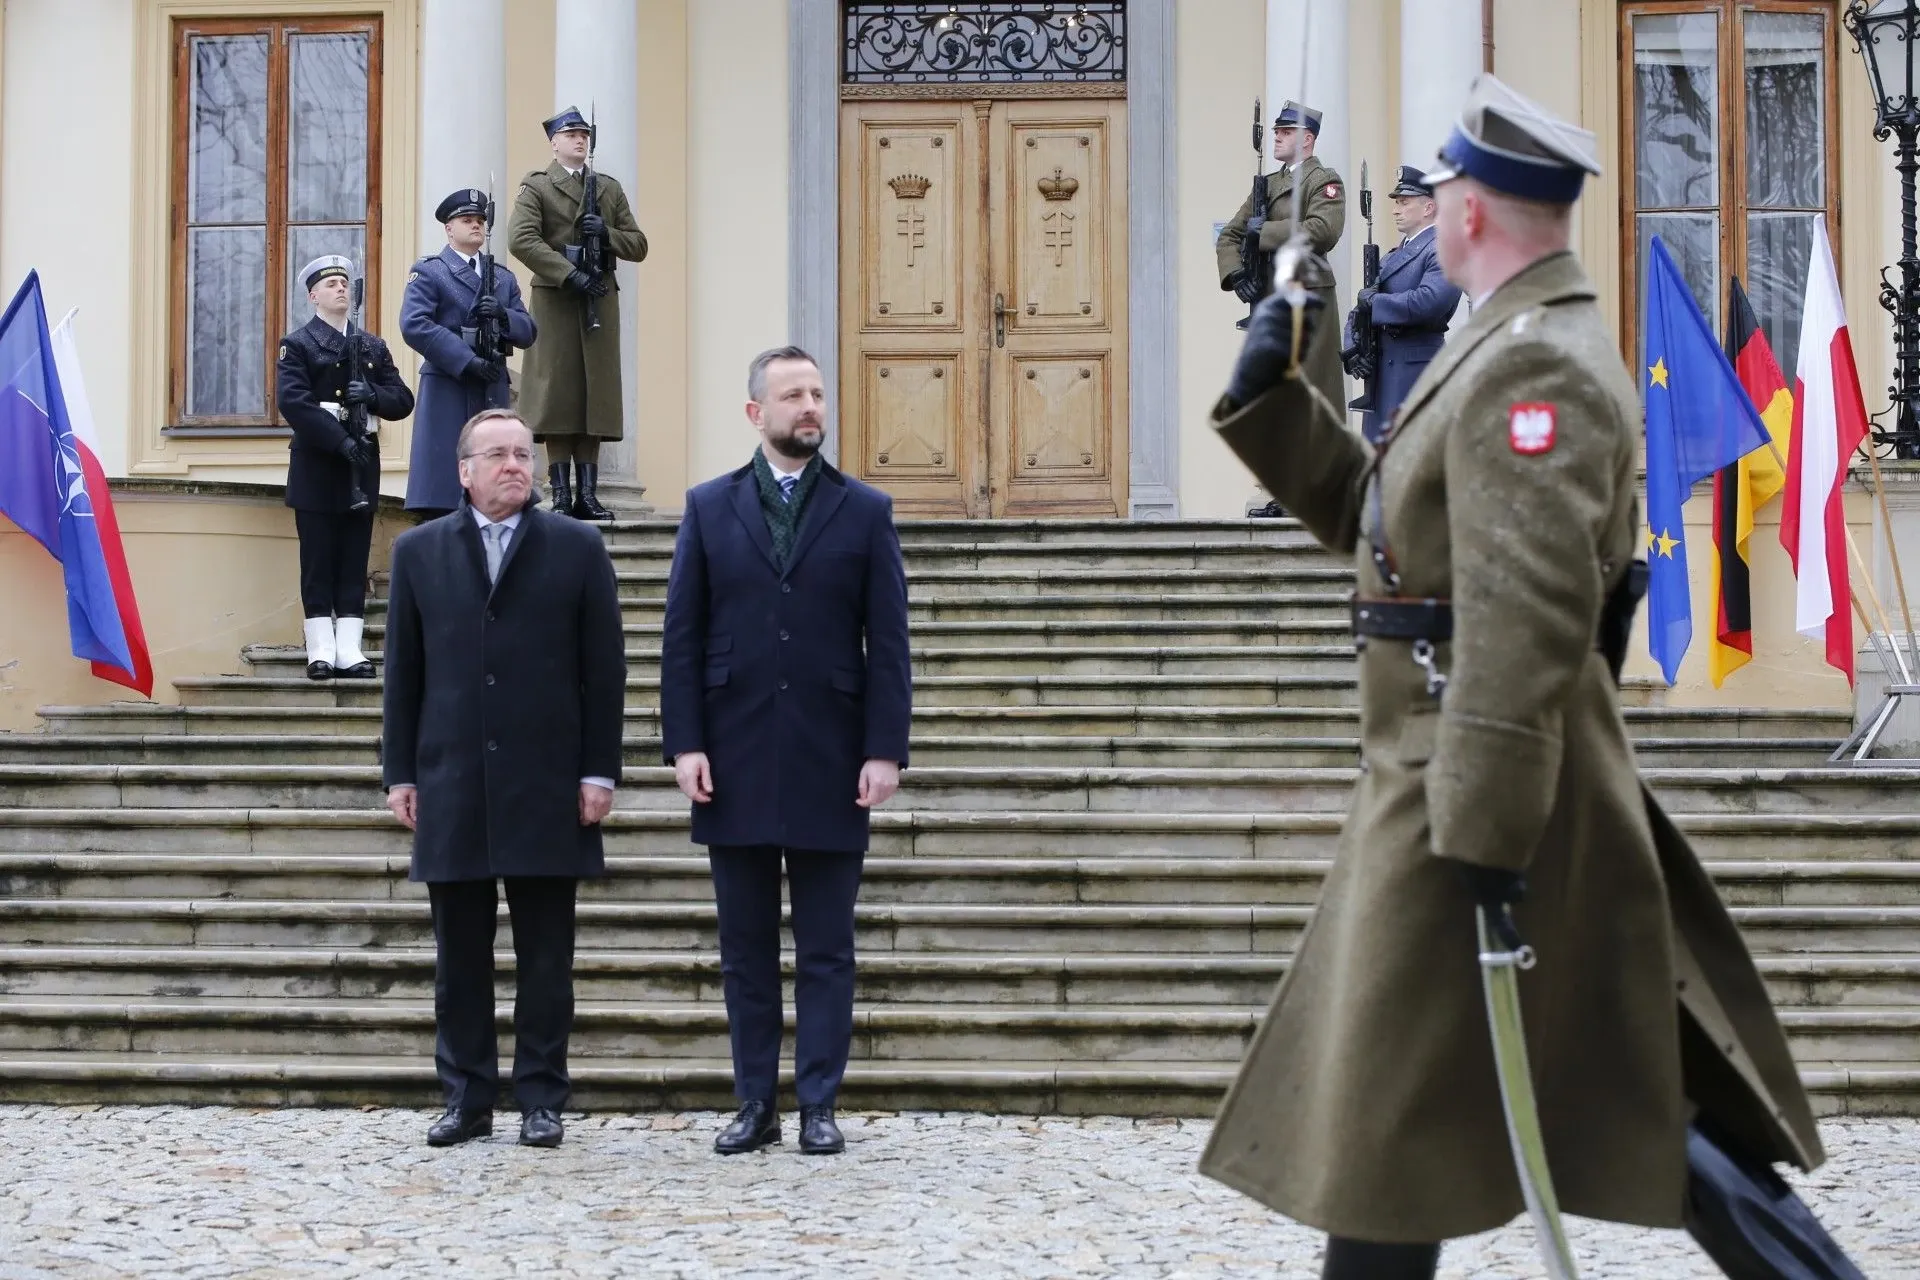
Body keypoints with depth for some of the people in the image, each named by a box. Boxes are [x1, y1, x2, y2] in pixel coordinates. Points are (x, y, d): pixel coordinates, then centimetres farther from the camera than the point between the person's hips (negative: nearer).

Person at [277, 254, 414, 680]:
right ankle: (322, 649, 2)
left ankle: (349, 649, 4)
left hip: (361, 465, 4)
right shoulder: (297, 345, 2)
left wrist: (373, 395, -12)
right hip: (316, 467, -4)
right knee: (319, 562, -1)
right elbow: (293, 402, -13)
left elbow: (403, 400, 10)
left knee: (355, 562, 3)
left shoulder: (373, 346, 16)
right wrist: (341, 441, -20)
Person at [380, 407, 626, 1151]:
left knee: (545, 955, 3)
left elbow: (604, 669, 2)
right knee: (459, 954, 6)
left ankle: (541, 1099, 11)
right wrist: (400, 773, 3)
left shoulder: (577, 549, 4)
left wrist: (600, 770, -3)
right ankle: (467, 1098, 15)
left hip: (547, 785, -1)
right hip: (451, 785, 2)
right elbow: (403, 671, 9)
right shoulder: (419, 552, 9)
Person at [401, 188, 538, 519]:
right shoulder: (428, 272, 3)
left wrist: (504, 315, -10)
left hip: (494, 393, 5)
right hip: (447, 391, -5)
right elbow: (414, 325, -12)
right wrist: (468, 361, -18)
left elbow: (528, 332, 14)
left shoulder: (504, 279, 21)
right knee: (443, 498, -8)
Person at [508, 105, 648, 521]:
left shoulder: (610, 189, 18)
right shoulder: (536, 186, 4)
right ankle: (561, 494, -3)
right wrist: (571, 275, -17)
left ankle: (587, 494, 3)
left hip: (600, 299, 4)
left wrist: (607, 233, -5)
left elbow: (639, 245, 16)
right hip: (555, 300, -4)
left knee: (596, 393, 0)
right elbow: (521, 239, -11)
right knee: (557, 393, -6)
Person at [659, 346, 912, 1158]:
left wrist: (886, 750, -8)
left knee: (826, 952, 4)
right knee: (745, 951, 8)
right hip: (735, 763, 1)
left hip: (829, 764, -1)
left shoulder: (865, 510, 4)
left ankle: (819, 1107, 11)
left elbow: (888, 642, 0)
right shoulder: (709, 507, 6)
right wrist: (684, 743, -5)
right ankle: (755, 1105, 16)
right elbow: (682, 637, 4)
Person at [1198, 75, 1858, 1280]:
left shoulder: (1532, 363, -18)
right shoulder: (1522, 344, 16)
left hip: (1482, 786, -10)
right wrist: (1272, 395, 12)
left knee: (1395, 1113, 0)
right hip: (1464, 772, 10)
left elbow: (1528, 614, -26)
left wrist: (1484, 828, -28)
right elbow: (1381, 516, 22)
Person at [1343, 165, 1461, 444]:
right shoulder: (1392, 256, 19)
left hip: (1415, 370, -9)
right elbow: (1361, 311, 16)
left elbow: (1430, 300, -25)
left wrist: (1373, 303, -14)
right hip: (1382, 371, 9)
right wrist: (1353, 348, -4)